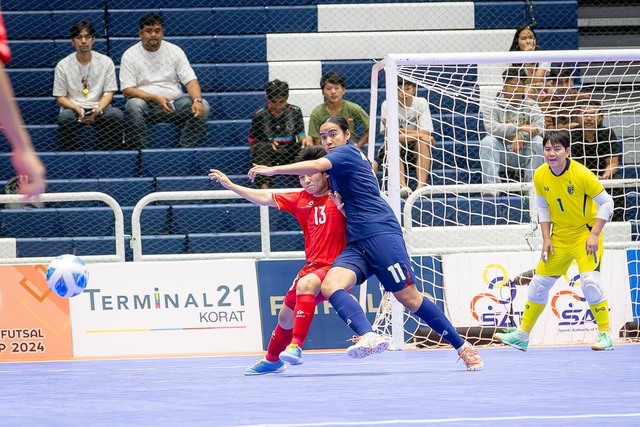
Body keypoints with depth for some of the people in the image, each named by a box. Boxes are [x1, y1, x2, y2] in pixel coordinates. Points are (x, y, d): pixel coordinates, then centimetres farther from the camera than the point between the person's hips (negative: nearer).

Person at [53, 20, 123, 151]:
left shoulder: (105, 62, 6)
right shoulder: (63, 65, 3)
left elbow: (109, 93, 3)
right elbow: (60, 97, 3)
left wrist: (98, 109, -18)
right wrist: (77, 109, -17)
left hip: (99, 108, 1)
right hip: (73, 109, -1)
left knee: (116, 114, -31)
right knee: (64, 117, -36)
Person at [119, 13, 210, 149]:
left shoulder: (175, 51, 8)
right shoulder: (129, 55, 1)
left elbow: (190, 80, 3)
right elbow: (127, 90, -6)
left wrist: (197, 100, -20)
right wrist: (156, 98, -21)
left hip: (175, 104, 2)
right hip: (146, 104, -2)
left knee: (203, 106, -23)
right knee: (133, 105, -36)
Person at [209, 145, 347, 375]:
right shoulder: (301, 199, 7)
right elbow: (266, 198, 15)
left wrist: (343, 206, -30)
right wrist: (230, 185, 16)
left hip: (335, 268, -7)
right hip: (313, 266, 7)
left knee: (306, 284, -37)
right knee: (286, 315, 18)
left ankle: (296, 346, -39)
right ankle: (272, 360, 43)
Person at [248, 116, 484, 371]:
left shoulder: (348, 152, -2)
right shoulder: (337, 167, 23)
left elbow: (315, 166, -21)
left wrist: (273, 170, -23)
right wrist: (341, 204, 6)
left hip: (381, 233, -8)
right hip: (356, 244, 8)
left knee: (410, 299, -7)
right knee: (330, 285, -20)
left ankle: (463, 348, 5)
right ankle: (369, 337, -42)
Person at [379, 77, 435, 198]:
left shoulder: (421, 103, -7)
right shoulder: (387, 105, -10)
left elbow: (425, 133, -17)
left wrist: (399, 130, -24)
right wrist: (417, 134, -28)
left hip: (416, 150, 1)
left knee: (423, 142, -30)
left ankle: (421, 186, -42)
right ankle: (403, 186, -47)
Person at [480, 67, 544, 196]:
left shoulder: (531, 105, 5)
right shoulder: (495, 106, 1)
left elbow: (539, 127, -11)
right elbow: (490, 127, -18)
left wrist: (521, 136, -31)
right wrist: (519, 128, -24)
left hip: (524, 153, 1)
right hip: (502, 151, -1)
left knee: (538, 141, -26)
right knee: (487, 141, -27)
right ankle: (491, 184, -33)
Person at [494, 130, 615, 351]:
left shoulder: (581, 174, -21)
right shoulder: (540, 176, -7)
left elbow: (606, 202, -14)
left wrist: (594, 235, -20)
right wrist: (546, 238, 0)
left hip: (585, 233, -5)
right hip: (559, 237, 5)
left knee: (590, 281, -21)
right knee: (539, 282, 6)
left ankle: (605, 335, -10)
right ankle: (522, 335, 17)